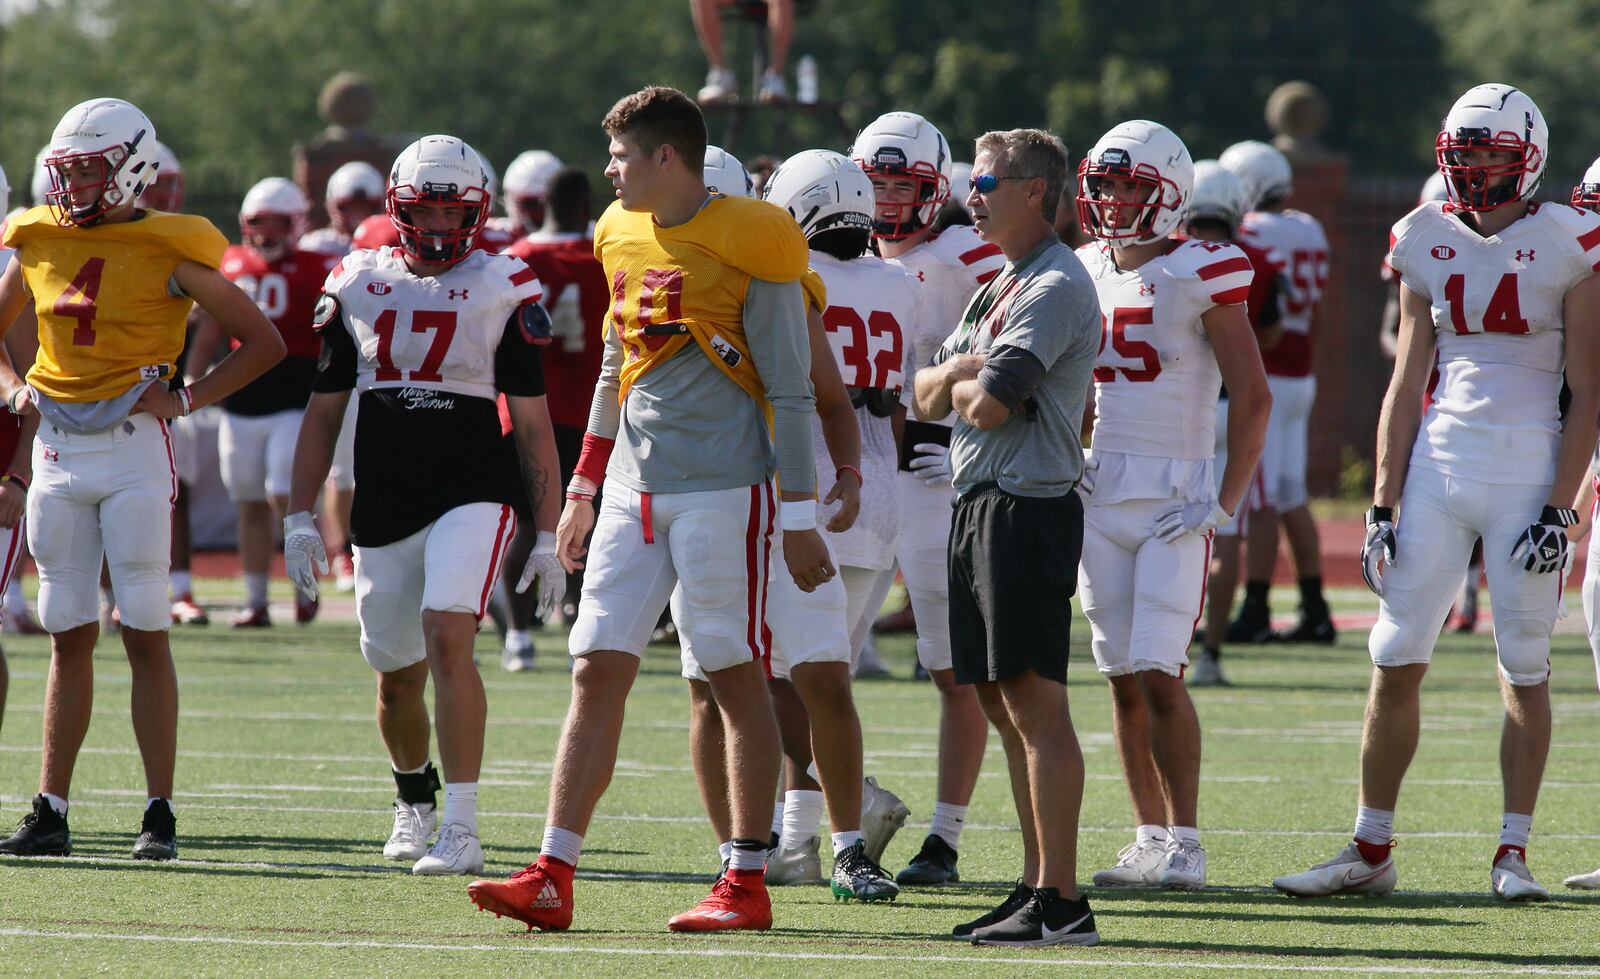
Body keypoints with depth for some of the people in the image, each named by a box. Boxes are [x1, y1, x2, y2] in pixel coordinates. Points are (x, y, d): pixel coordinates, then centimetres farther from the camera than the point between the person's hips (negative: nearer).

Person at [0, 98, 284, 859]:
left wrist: (186, 400, -9)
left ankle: (159, 814, 1)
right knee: (69, 636, 7)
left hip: (132, 446, -4)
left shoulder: (170, 254, -6)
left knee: (145, 634, -3)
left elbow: (264, 343, -1)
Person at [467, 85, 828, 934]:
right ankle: (552, 879, -1)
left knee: (737, 676, -1)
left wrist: (800, 519, -10)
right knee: (597, 670, 1)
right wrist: (584, 489, 22)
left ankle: (746, 882, 5)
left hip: (724, 490, -7)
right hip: (637, 488, 7)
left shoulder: (746, 248, -9)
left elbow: (789, 393, -8)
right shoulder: (626, 239, 12)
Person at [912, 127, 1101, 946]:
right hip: (981, 507, 10)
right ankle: (1036, 886, 16)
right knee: (1004, 703, 11)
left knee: (1035, 705, -11)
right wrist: (961, 371, -4)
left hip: (1026, 505, -10)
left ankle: (1062, 901, -12)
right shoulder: (1001, 286, 19)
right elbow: (928, 396, 18)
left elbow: (990, 406, -19)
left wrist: (962, 386, 3)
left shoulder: (1055, 288, -12)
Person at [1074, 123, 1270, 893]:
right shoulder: (1086, 275, 11)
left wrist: (1224, 503, -12)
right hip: (1100, 494, 6)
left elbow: (1253, 397, -8)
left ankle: (1185, 843, -8)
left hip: (1175, 495, -6)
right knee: (1123, 679, 5)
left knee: (1159, 672, -13)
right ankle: (1150, 839, 11)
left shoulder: (1199, 277, -8)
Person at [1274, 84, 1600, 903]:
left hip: (1527, 472, -4)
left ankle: (1513, 855, 8)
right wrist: (1382, 505, 6)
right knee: (1396, 661, 2)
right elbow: (1406, 385, 11)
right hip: (1439, 463, 4)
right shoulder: (1427, 243, 8)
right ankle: (1370, 851, 9)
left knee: (1524, 670, 1)